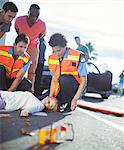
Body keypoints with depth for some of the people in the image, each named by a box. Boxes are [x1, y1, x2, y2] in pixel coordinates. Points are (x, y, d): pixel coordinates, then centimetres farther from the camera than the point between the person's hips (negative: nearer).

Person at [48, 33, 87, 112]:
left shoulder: (78, 57, -15)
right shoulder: (52, 58, 1)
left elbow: (84, 81, -14)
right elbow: (54, 79, 6)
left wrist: (75, 100, -20)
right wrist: (50, 97, -6)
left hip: (75, 89, -5)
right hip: (60, 91, 5)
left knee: (64, 78, -35)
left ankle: (67, 104, -13)